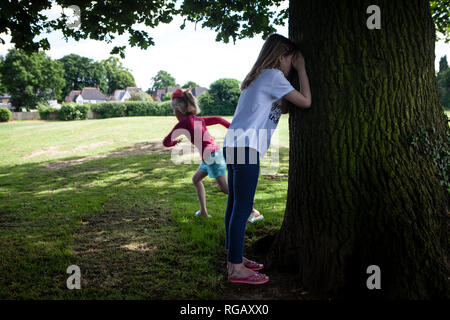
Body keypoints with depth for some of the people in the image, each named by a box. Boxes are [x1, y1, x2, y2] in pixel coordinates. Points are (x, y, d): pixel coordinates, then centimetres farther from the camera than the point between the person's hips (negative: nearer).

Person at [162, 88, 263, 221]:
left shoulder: (183, 123, -7)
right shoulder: (198, 120, 14)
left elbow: (166, 142, -5)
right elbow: (218, 119, 17)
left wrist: (175, 142, 17)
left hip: (211, 156, -10)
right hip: (215, 152, 10)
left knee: (225, 188, -9)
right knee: (196, 179, 22)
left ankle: (254, 213, -9)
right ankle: (203, 211, 23)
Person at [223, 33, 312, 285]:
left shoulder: (258, 76, 23)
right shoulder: (273, 75, -4)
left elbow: (283, 106, 25)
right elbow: (305, 102, -4)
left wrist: (298, 70, 24)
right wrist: (301, 70, 6)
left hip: (235, 146, 10)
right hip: (245, 147, -10)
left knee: (236, 205, 13)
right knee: (243, 208, -8)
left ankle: (234, 258, 23)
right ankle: (236, 268, -3)